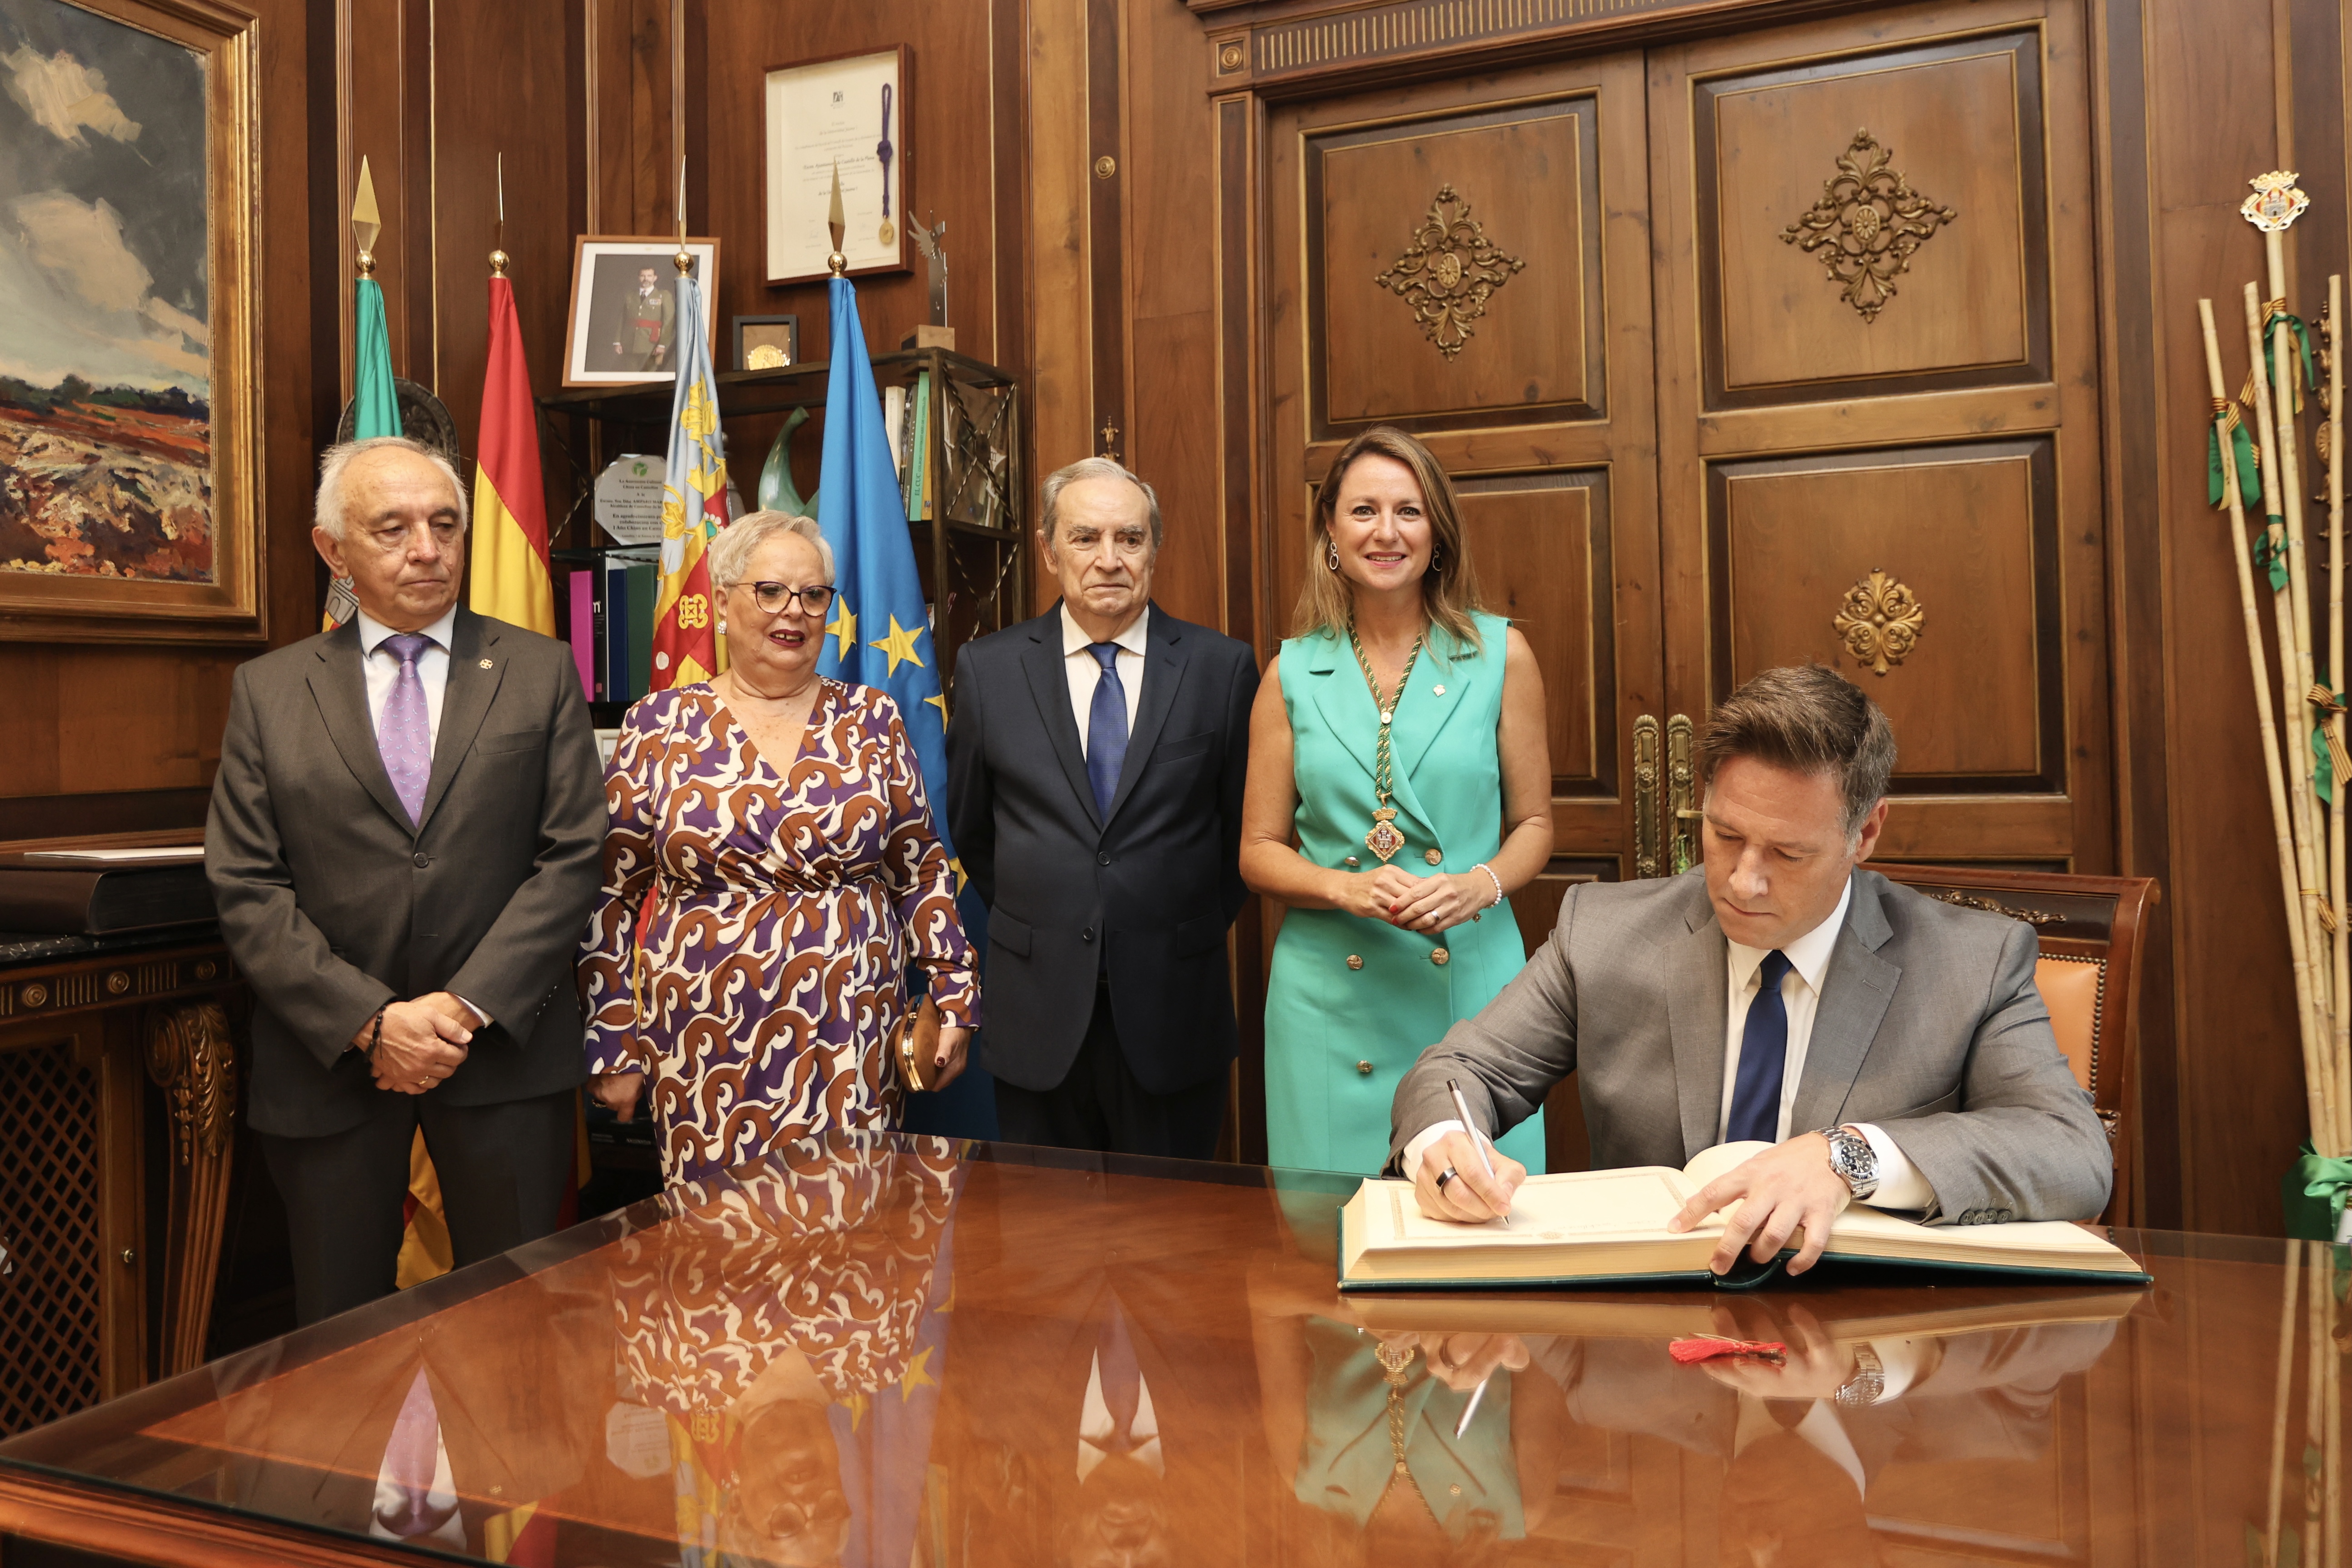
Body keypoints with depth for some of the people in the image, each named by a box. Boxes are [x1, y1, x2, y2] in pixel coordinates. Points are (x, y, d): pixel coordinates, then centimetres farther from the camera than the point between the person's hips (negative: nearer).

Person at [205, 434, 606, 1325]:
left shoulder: (541, 673, 4)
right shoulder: (267, 692, 6)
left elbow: (572, 857, -3)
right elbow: (246, 890, 0)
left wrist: (467, 1006, -12)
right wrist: (372, 1021, -11)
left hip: (504, 1050, -1)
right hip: (328, 1058, 1)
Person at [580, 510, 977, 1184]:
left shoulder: (871, 720, 6)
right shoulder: (660, 725, 2)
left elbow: (921, 869, 9)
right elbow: (612, 894, 4)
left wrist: (954, 1000, 4)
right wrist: (612, 1046, 2)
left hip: (851, 1045, 1)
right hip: (705, 1047, 0)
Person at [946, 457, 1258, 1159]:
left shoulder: (1222, 667, -2)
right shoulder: (988, 668, 1)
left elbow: (1244, 824, 6)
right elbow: (967, 824, 11)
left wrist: (1192, 935, 6)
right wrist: (1032, 925, 10)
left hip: (1173, 1010, 0)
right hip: (1037, 1015, 1)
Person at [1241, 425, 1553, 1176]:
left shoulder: (1500, 657, 3)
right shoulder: (1293, 673, 4)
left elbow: (1533, 822, 9)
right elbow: (1258, 850, 6)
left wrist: (1480, 885, -11)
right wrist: (1346, 888, -12)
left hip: (1471, 979, 0)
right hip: (1331, 992, 1)